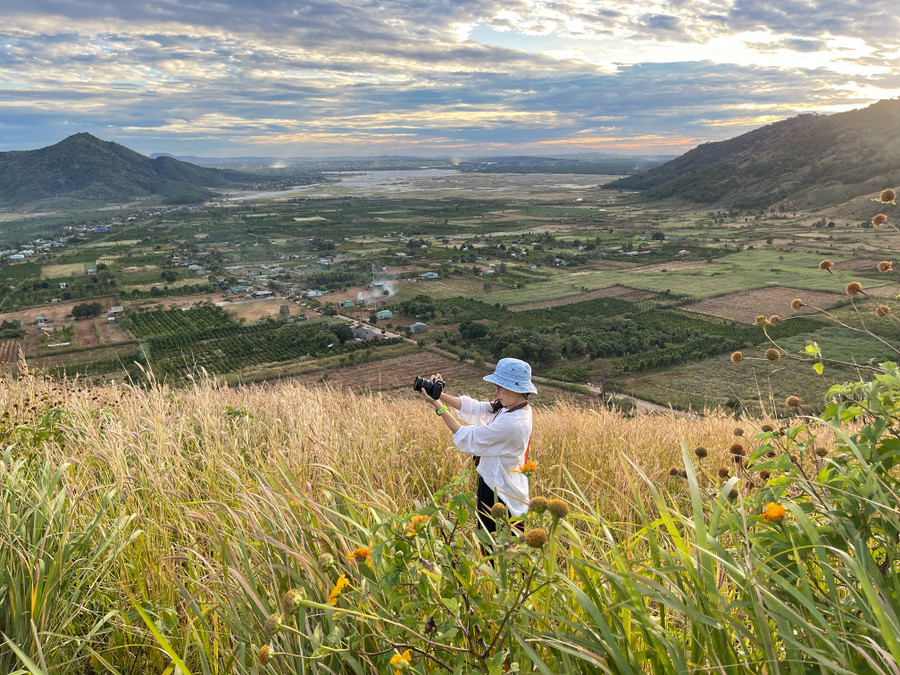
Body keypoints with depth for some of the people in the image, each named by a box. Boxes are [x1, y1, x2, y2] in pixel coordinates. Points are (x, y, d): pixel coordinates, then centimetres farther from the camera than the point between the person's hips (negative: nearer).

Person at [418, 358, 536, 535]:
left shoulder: (512, 422, -29)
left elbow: (468, 438, -22)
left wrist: (438, 406, -18)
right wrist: (439, 394, -7)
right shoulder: (509, 407, -1)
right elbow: (475, 408, 1)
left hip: (499, 493, -9)